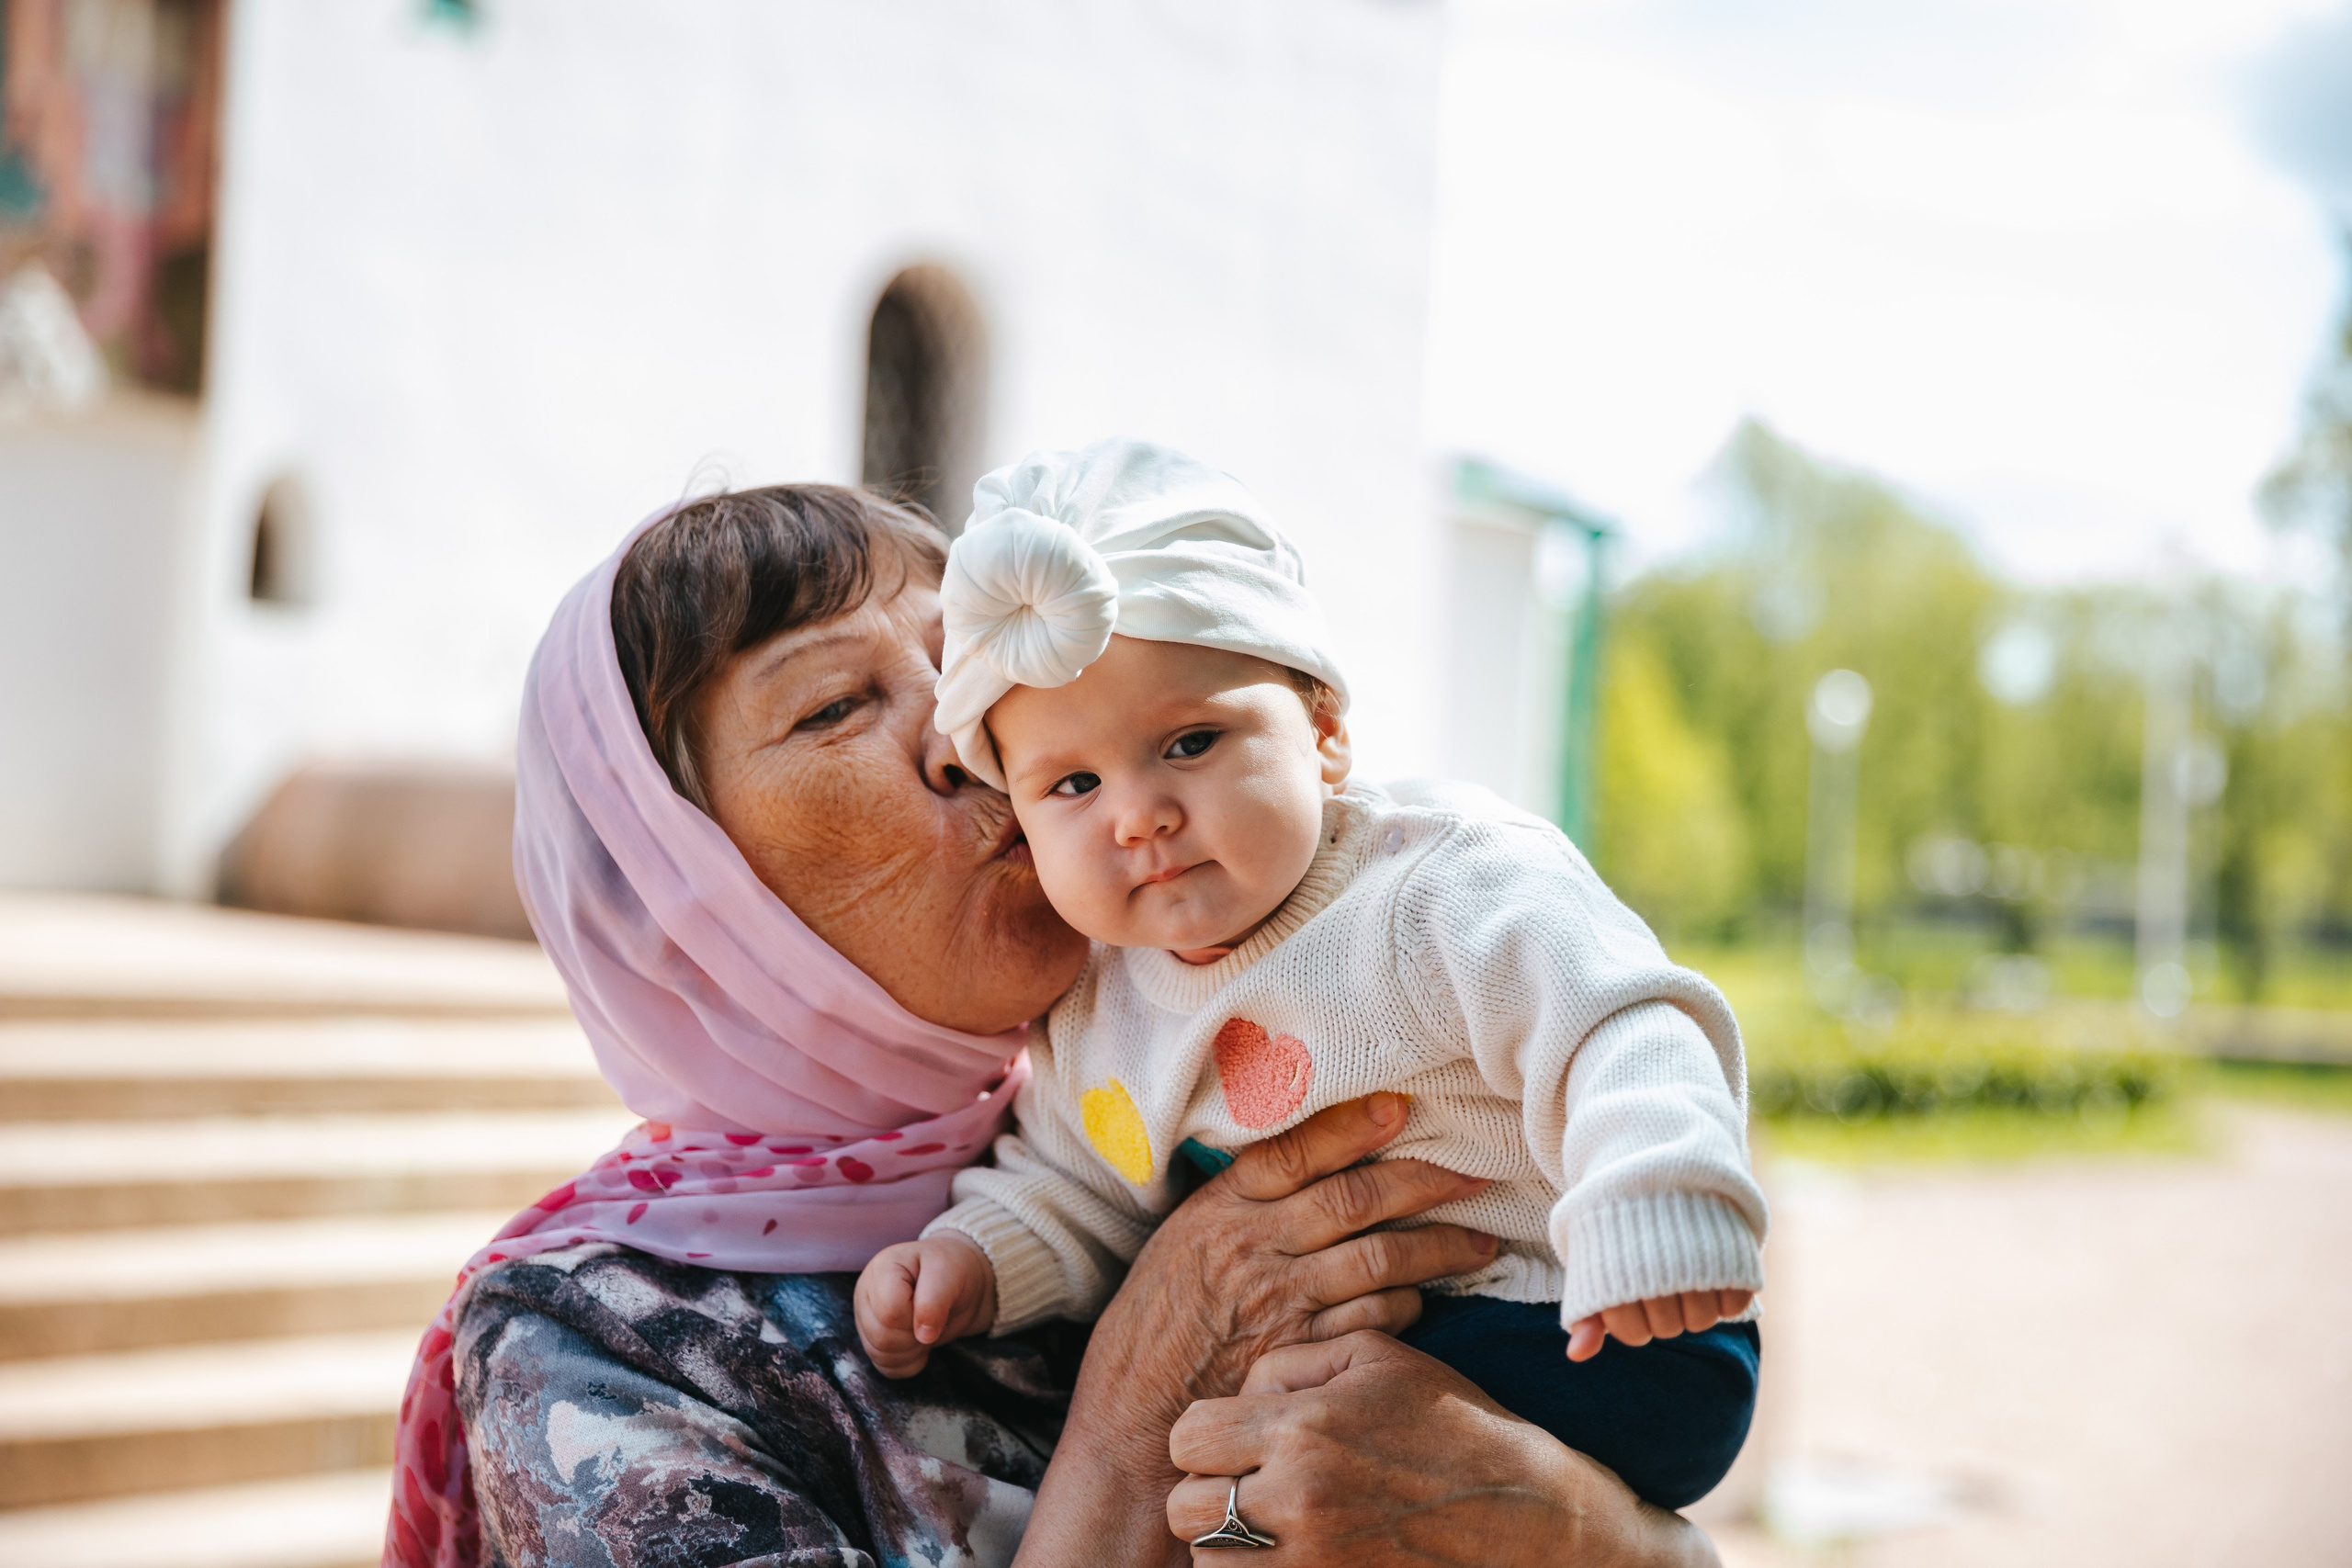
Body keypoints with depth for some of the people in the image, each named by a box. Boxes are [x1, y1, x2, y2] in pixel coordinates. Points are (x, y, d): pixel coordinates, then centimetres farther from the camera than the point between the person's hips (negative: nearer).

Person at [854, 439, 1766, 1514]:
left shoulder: (1444, 894, -15)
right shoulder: (1091, 1016, 5)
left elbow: (1618, 1038, -23)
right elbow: (1069, 1195, 17)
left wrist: (1652, 1216, -39)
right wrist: (972, 1259, -2)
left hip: (1587, 1345, -5)